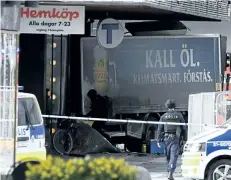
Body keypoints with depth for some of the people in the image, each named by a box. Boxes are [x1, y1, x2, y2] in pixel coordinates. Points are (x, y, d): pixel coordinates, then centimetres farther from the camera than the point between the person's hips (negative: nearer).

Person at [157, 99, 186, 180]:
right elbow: (184, 128, 4)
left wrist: (158, 140, 3)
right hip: (175, 139, -2)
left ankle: (170, 172, 27)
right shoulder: (179, 115, -1)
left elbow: (159, 129, 1)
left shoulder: (164, 116, 3)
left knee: (168, 156, 17)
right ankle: (170, 173, -19)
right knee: (173, 156, -7)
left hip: (166, 138, 3)